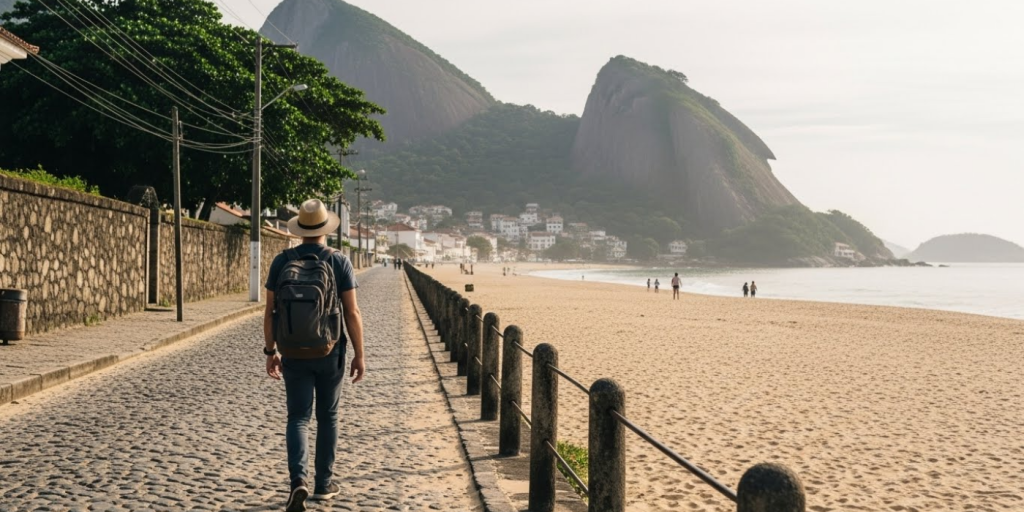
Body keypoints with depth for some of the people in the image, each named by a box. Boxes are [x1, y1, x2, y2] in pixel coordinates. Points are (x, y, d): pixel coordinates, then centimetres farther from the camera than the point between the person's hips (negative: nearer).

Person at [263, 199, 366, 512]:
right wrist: (359, 355, -2)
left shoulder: (281, 262, -2)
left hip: (293, 354, 1)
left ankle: (299, 479, -14)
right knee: (327, 417, 14)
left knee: (298, 417, 6)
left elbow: (270, 311, 0)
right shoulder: (339, 262, -8)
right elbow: (352, 313, -9)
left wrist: (270, 351, 10)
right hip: (330, 354, -1)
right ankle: (324, 483, 22)